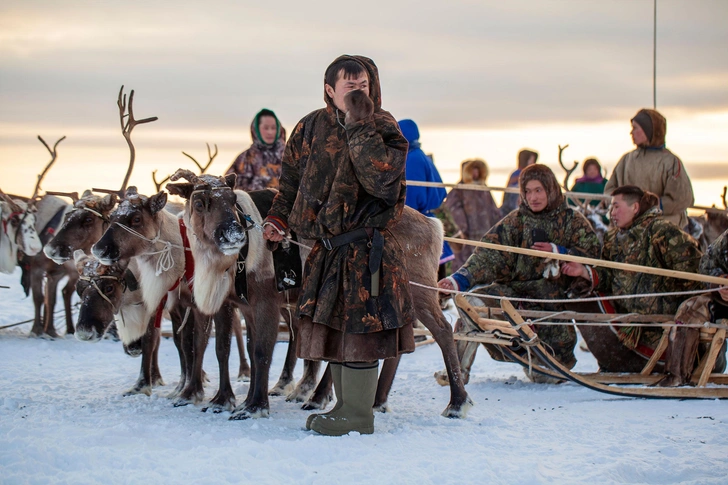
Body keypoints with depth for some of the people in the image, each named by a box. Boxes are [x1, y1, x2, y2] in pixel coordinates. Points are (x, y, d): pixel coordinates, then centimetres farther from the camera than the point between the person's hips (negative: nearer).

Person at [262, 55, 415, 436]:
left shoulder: (383, 129, -8)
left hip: (367, 248, -6)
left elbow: (381, 179, -26)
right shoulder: (312, 127, 6)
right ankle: (346, 406, 24)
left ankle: (356, 415, 4)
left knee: (357, 328, -5)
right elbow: (292, 179, 18)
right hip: (325, 249, 6)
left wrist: (359, 125, -24)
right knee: (332, 327, 12)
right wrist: (278, 218, 5)